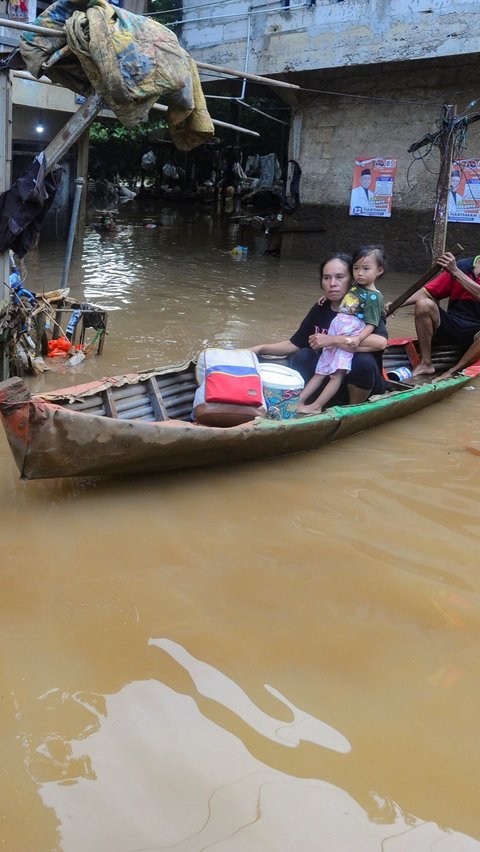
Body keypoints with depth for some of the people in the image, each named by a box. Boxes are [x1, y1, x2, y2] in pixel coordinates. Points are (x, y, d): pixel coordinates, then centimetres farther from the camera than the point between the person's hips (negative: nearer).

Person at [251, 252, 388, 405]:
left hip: (364, 382, -4)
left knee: (363, 360, -34)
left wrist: (332, 340, -35)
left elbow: (380, 341, -37)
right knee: (303, 356, -17)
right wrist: (261, 349, -7)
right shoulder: (320, 309, 0)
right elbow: (294, 344, 7)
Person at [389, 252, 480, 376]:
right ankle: (425, 364, -14)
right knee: (424, 304, -21)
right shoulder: (462, 267, 3)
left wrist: (454, 271, -30)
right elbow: (427, 292, -1)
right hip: (452, 327, 3)